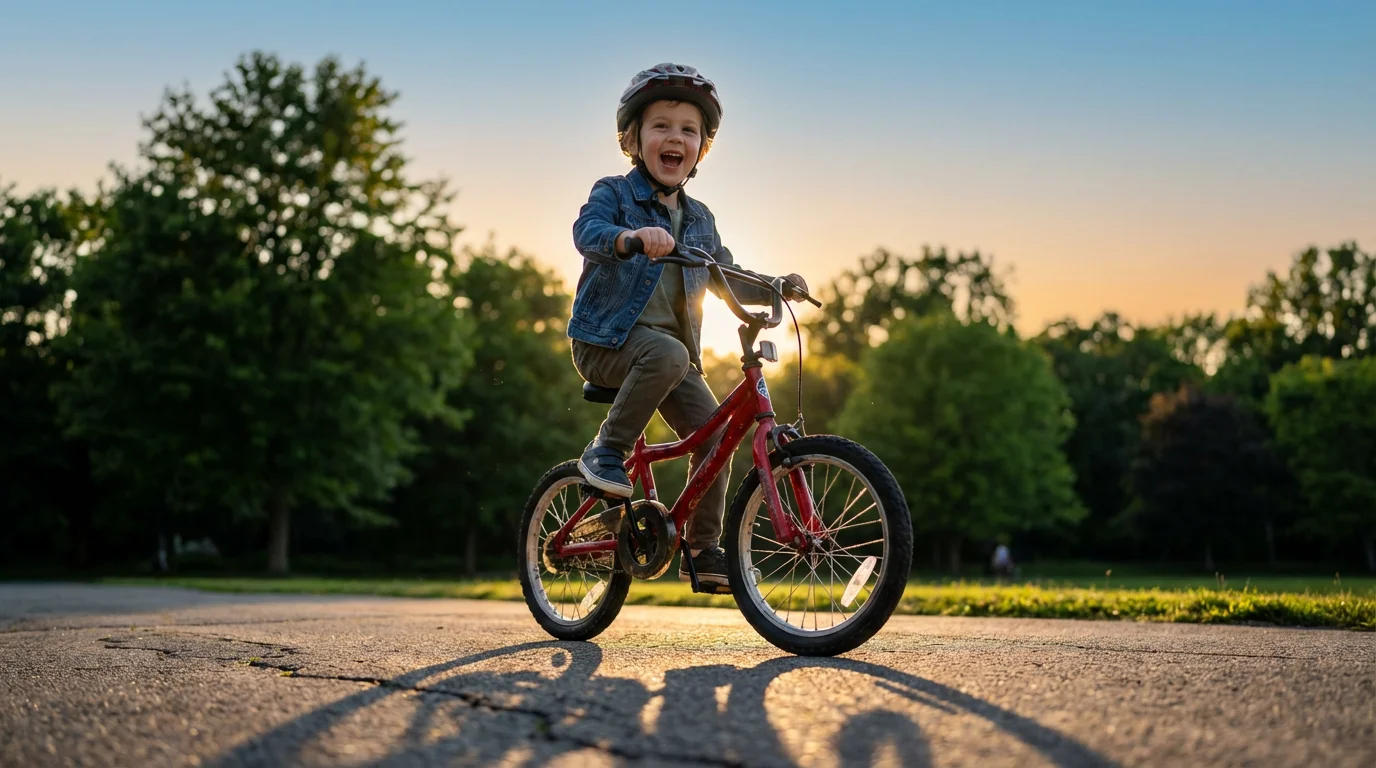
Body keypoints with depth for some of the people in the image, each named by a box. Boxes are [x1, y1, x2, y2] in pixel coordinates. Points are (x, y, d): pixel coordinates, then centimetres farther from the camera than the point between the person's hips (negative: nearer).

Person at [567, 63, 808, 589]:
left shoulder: (700, 220, 15)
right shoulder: (614, 194, -3)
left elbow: (727, 281, 23)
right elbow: (587, 232, -24)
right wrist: (631, 236, -45)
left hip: (673, 350, 6)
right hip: (606, 341, -6)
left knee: (713, 431, -7)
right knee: (667, 354, -36)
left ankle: (703, 548, 6)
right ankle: (606, 452, -21)